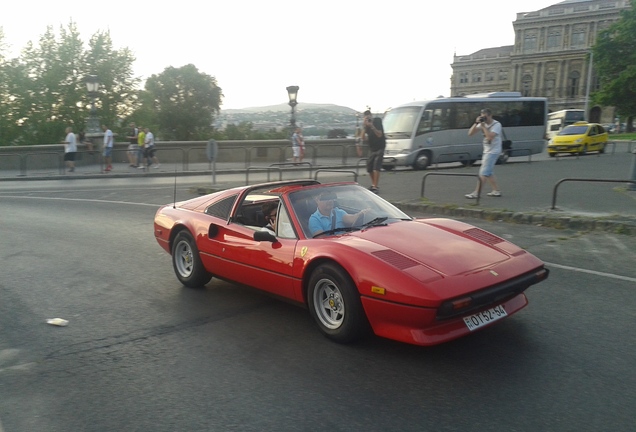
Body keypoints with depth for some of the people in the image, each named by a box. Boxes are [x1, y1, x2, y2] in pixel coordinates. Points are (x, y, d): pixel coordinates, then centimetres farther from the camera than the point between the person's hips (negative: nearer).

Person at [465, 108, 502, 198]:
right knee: (488, 172, 13)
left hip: (493, 151, -8)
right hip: (487, 151, 8)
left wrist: (483, 126, -24)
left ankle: (476, 193, -12)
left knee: (483, 172, -11)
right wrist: (476, 123, -11)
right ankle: (496, 191, 22)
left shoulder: (496, 125, -13)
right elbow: (470, 133, 0)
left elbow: (490, 136, -29)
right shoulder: (482, 123, 6)